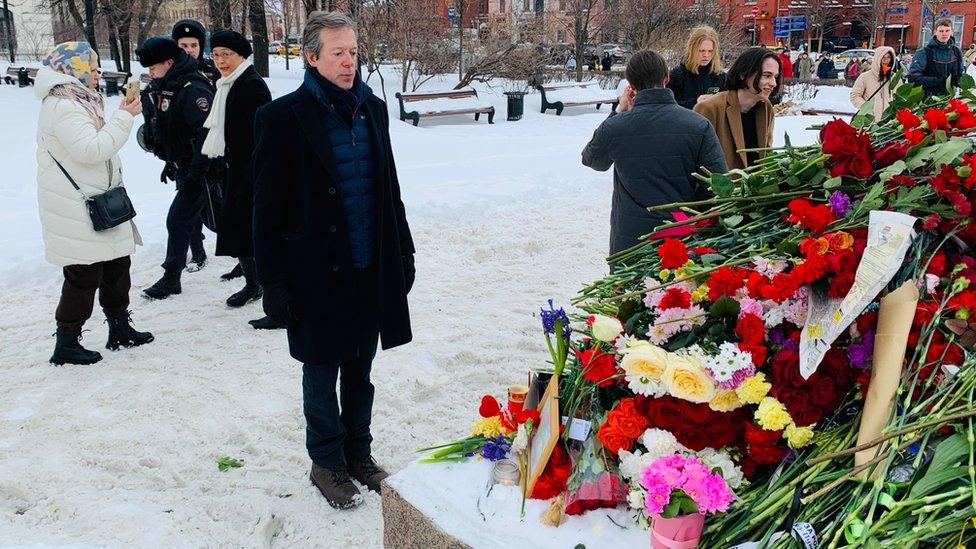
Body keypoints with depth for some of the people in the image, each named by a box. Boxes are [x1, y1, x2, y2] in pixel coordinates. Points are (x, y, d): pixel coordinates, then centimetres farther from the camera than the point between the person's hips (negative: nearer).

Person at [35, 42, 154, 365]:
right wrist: (124, 118, -20)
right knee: (84, 274, -4)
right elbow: (92, 149, -26)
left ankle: (120, 329, 28)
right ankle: (66, 344, 8)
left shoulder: (76, 102, 16)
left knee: (117, 264, 16)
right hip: (75, 208, -11)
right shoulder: (62, 107, -18)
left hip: (95, 201, 11)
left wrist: (123, 116, 11)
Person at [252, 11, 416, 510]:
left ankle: (359, 454, 34)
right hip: (317, 273, -4)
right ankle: (327, 463, 28)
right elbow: (268, 207, -9)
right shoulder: (284, 117, -10)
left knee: (360, 369, 17)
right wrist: (273, 281, -11)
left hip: (371, 269, 5)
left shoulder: (372, 110, 6)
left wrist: (404, 252, 13)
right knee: (322, 373, 10)